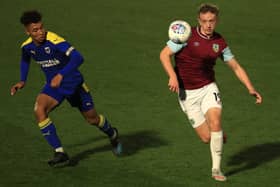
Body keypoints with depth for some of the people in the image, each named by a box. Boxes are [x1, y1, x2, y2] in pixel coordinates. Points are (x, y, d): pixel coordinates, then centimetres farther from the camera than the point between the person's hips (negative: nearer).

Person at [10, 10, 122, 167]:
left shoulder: (54, 41, -30)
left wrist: (61, 75, -47)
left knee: (92, 118, 11)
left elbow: (78, 58, -39)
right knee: (39, 110, -24)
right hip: (53, 85, 4)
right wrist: (23, 81, 7)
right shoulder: (27, 46, -9)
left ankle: (112, 134, 48)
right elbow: (25, 60, 17)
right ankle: (60, 153, -19)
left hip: (73, 82, -4)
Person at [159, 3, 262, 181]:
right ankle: (219, 135, 33)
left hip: (208, 88, 2)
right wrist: (173, 76, -26)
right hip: (187, 93, -2)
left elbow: (236, 67, 8)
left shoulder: (220, 43, 0)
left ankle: (216, 169, -11)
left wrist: (250, 88, -3)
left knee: (215, 122, -23)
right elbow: (164, 54, -10)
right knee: (207, 137, -6)